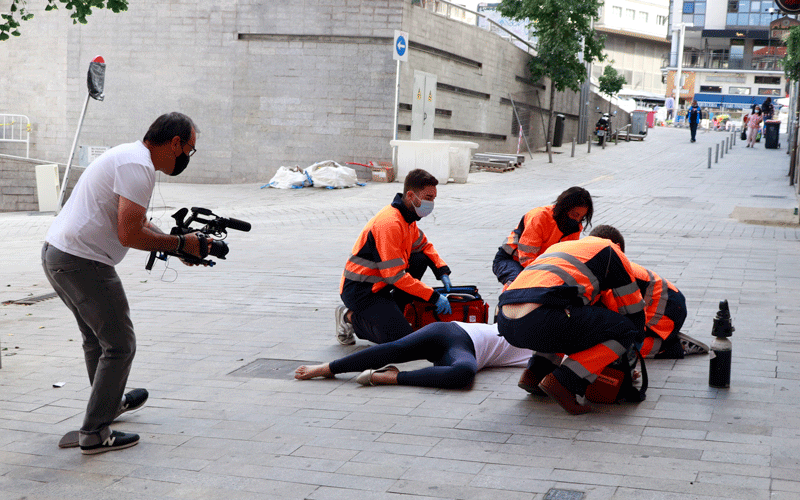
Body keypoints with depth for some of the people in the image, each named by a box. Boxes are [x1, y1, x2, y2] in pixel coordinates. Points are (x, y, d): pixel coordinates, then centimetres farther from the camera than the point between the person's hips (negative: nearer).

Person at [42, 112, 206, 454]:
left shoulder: (131, 155, 17)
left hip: (55, 254, 11)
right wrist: (180, 244, -11)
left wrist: (179, 244, 12)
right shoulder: (138, 166, -16)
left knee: (97, 338, 27)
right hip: (83, 263, -11)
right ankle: (94, 434, 2)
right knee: (119, 346, -2)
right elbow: (129, 235, -22)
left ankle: (110, 403, 46)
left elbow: (134, 220, 24)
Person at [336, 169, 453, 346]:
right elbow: (395, 275, -26)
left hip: (377, 283, 10)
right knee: (400, 338, -17)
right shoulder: (390, 223, -26)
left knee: (422, 259, 6)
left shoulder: (407, 217, 6)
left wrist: (442, 271, 5)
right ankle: (350, 316, 2)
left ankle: (389, 312, 5)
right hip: (359, 291, -10)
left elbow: (424, 245, 23)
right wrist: (433, 296, -23)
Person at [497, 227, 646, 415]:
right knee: (624, 331, 8)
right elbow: (634, 310, 24)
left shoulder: (558, 247, 38)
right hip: (540, 322, -8)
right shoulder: (611, 251, 20)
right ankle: (563, 382, -5)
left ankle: (535, 373, 18)